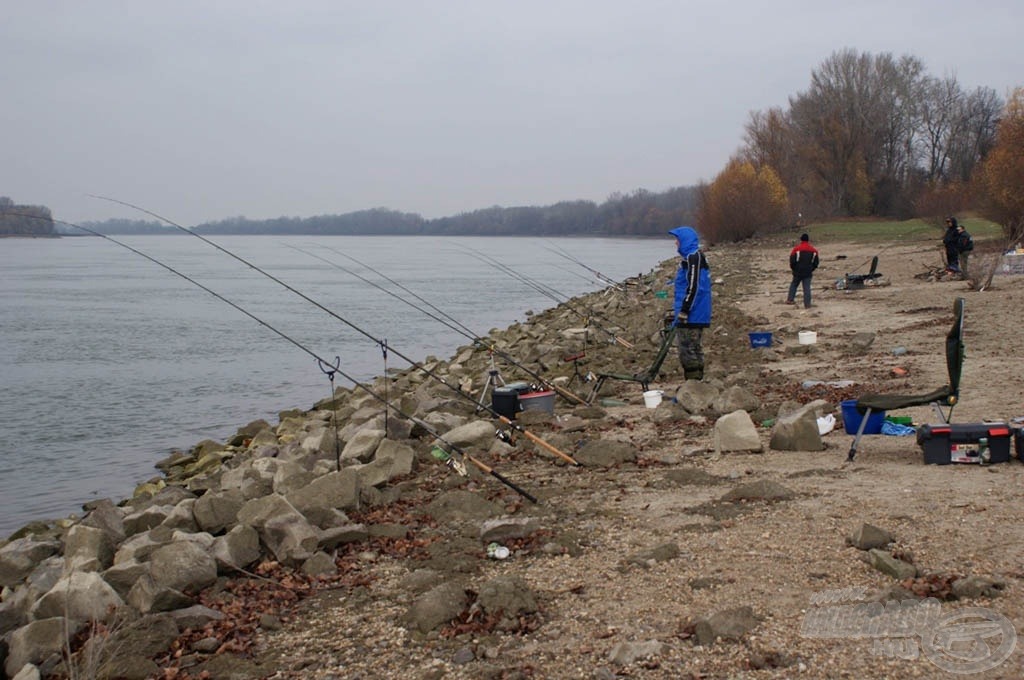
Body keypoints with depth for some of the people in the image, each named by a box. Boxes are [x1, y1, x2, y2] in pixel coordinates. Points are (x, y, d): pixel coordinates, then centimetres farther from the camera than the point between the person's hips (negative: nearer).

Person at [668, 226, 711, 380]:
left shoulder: (693, 257, -14)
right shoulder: (698, 256, 17)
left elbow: (693, 286, -21)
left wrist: (683, 311, -21)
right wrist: (677, 308, 27)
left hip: (691, 315, -10)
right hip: (698, 315, 10)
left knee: (687, 349, -7)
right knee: (695, 349, 15)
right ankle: (697, 381, 20)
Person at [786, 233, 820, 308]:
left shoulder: (796, 248, -7)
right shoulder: (813, 250, 5)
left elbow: (792, 260, -6)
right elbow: (816, 262, 10)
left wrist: (793, 268, 10)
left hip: (798, 271, -2)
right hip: (808, 272, 2)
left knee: (794, 284, 18)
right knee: (807, 288, 1)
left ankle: (790, 299, 14)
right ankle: (807, 304, -2)